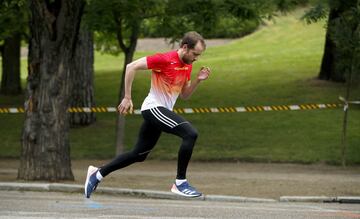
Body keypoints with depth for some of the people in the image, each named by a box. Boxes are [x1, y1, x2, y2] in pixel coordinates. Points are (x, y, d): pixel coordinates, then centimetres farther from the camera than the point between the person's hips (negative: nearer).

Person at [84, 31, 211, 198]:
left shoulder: (188, 65, 8)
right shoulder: (165, 59, -17)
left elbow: (184, 95, 17)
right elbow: (132, 67, -17)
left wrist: (198, 80, -1)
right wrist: (127, 98, -16)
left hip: (162, 112, 9)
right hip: (153, 107, -9)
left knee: (139, 155, 15)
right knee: (190, 133, -24)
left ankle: (97, 173, 26)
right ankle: (180, 183, -19)